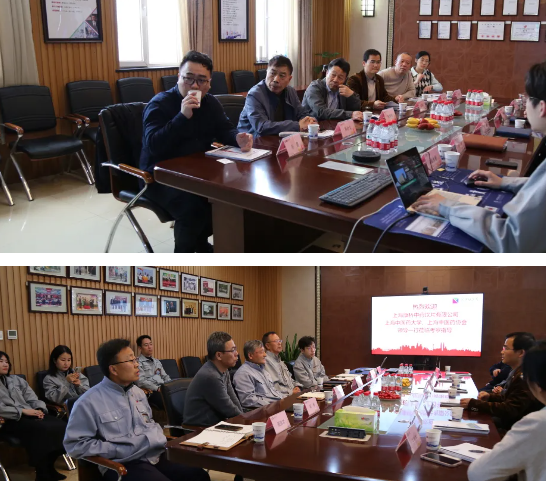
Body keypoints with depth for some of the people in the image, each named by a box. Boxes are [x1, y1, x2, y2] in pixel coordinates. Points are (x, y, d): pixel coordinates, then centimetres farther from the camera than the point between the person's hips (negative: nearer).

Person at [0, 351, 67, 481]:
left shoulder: (17, 380, 22)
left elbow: (32, 399, 16)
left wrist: (38, 410, -6)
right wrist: (22, 411, -15)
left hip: (30, 414, 6)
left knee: (61, 426, -22)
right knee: (42, 430, -33)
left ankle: (49, 467, -8)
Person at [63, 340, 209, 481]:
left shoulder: (138, 392, 18)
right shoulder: (90, 402, -6)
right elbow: (75, 444, -7)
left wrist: (160, 439, 8)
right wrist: (117, 451, -12)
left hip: (157, 456, 7)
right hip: (123, 465, -7)